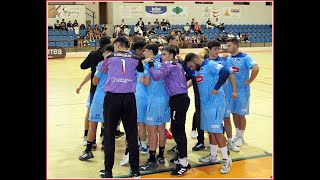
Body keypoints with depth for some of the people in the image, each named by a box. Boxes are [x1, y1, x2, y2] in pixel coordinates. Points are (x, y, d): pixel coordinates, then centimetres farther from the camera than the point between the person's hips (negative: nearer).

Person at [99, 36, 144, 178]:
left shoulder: (110, 57, 3)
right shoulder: (135, 59, 5)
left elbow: (102, 71, 21)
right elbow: (142, 70, 22)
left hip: (112, 97, -1)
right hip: (129, 98, 1)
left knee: (109, 135, 7)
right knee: (132, 135, 8)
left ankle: (108, 171, 12)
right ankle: (135, 170, 15)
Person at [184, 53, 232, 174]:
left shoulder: (210, 65, -15)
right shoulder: (197, 70, 12)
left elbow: (225, 72, -28)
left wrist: (216, 88, -23)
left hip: (214, 103, -9)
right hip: (204, 104, 9)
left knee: (217, 131, -5)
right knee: (210, 130, 16)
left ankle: (226, 159, 5)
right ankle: (213, 156, 30)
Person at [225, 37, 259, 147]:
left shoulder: (245, 58, -14)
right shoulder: (228, 58, 4)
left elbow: (256, 68, -26)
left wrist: (249, 81, -20)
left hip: (242, 91, -5)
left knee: (241, 115, 5)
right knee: (234, 113, 14)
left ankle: (241, 137, 19)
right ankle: (237, 135, 30)